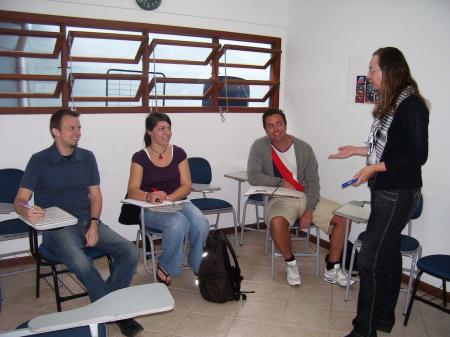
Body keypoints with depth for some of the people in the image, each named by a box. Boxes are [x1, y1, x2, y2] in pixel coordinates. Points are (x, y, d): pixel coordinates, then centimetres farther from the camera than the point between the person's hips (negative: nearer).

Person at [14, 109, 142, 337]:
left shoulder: (87, 157, 10)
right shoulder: (39, 161, -1)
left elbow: (95, 196, 11)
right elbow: (20, 200, -3)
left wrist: (94, 224, -7)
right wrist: (27, 212, -28)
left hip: (88, 223, 4)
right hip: (57, 228, -4)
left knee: (130, 252, -18)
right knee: (80, 263, -35)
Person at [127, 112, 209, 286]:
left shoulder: (179, 153, 6)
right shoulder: (140, 157, -1)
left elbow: (186, 186, 0)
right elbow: (132, 191, -9)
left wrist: (168, 198, -19)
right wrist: (149, 196, -32)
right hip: (152, 209, -2)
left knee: (201, 224, -28)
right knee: (178, 223, -35)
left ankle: (198, 266, 0)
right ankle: (165, 267, -7)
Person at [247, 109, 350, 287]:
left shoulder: (304, 148, -3)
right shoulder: (260, 146, -7)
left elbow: (313, 182, -2)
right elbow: (253, 176, -14)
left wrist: (309, 210, -13)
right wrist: (281, 182, -19)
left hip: (306, 197, 3)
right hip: (281, 198, -3)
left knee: (342, 217, -11)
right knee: (277, 222, -36)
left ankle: (332, 269, 5)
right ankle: (291, 263, -6)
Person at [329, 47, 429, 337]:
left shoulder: (411, 105, -15)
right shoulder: (390, 104, 11)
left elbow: (417, 155, -18)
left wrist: (374, 168, -20)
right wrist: (358, 150, 17)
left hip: (399, 194, -9)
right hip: (384, 191, 9)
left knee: (371, 260, -8)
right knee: (388, 255, 17)